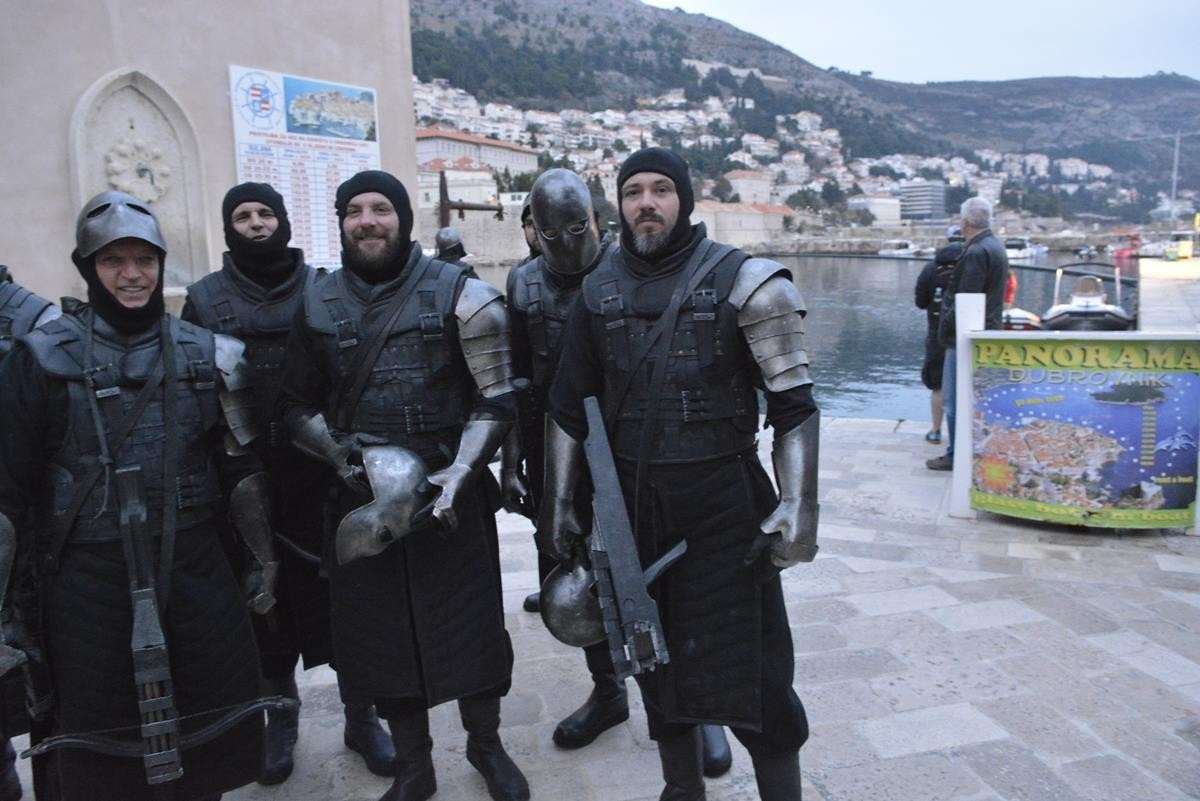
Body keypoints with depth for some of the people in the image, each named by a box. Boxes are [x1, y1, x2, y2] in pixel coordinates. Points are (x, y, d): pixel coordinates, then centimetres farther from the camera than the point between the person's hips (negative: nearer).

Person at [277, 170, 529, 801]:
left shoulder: (460, 295, -6)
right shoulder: (318, 306, 4)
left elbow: (496, 401, -6)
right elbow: (297, 404, 11)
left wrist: (456, 476, -18)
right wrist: (338, 451, -8)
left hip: (453, 494, -2)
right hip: (363, 498, 3)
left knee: (470, 623, 7)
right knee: (381, 632, 10)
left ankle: (486, 745, 33)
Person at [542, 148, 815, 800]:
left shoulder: (741, 281, -7)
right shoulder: (599, 291, 5)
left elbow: (793, 405, -7)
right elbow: (567, 408, 10)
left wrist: (800, 504, -15)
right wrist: (556, 503, 9)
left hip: (723, 503, -4)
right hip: (633, 507, 4)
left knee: (750, 669, 1)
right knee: (656, 658, 16)